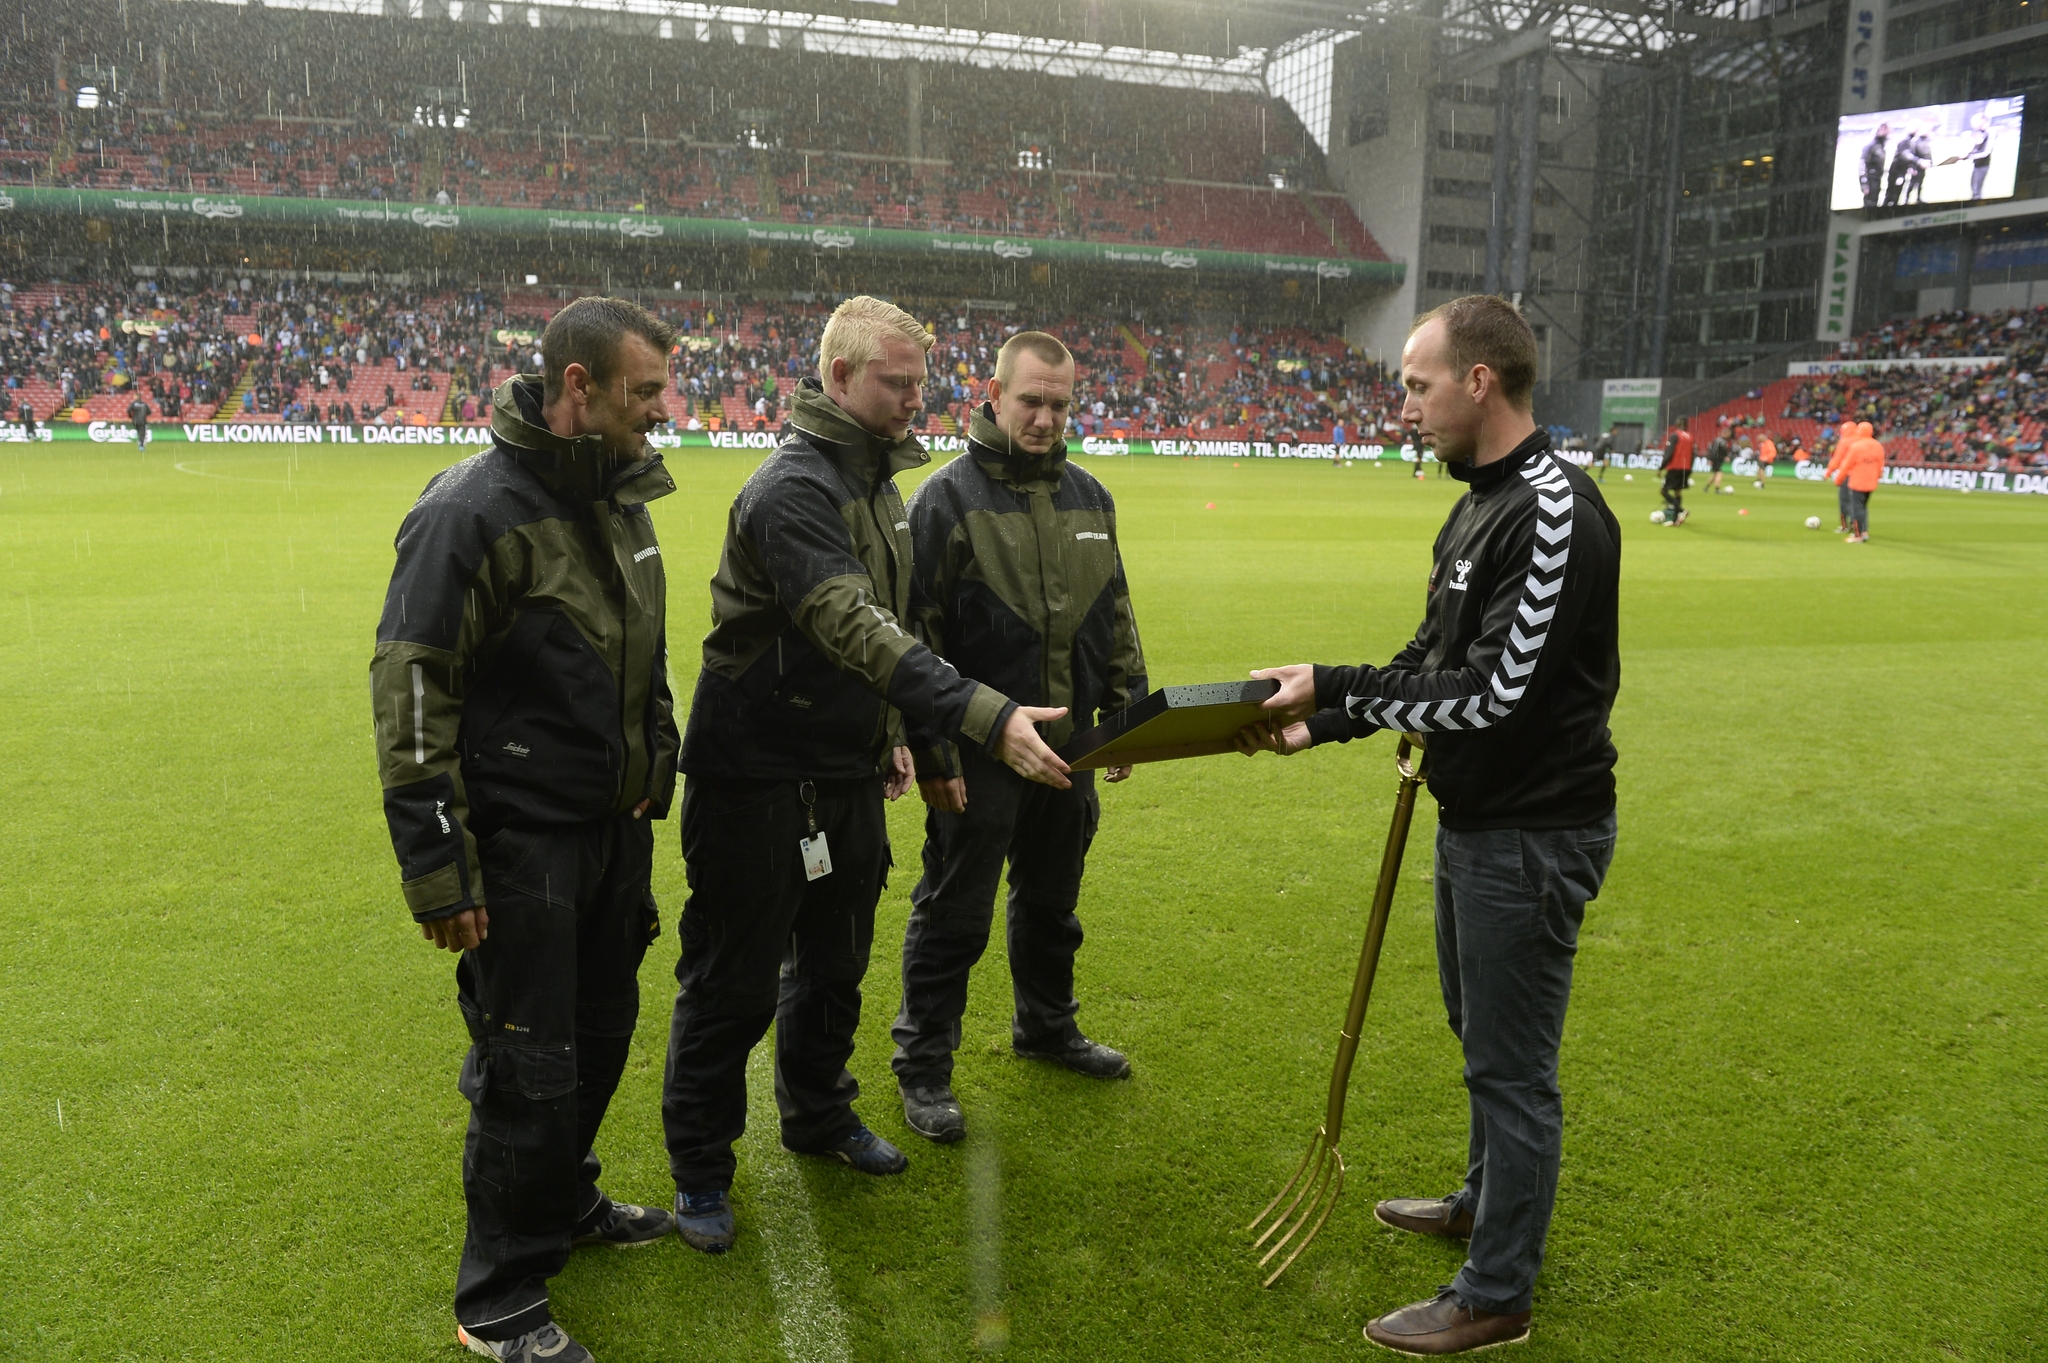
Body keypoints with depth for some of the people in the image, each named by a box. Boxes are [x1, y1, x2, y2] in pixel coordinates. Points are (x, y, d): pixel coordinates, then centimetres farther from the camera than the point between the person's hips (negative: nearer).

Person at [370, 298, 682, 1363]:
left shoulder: (622, 497, 8)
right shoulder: (474, 509, -18)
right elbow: (410, 691, -19)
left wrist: (657, 778, 21)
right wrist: (435, 867, -19)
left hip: (616, 832, 8)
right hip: (523, 844, -8)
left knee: (601, 1037, 20)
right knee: (530, 1069, 1)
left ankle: (562, 1203, 45)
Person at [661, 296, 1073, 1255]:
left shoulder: (876, 479, 9)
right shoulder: (793, 486, -22)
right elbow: (857, 629, -35)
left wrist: (886, 734, 18)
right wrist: (987, 718, -43)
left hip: (846, 775, 9)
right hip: (757, 777, -8)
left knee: (835, 962, 21)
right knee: (734, 985, 5)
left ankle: (818, 1113, 42)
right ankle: (700, 1170, 23)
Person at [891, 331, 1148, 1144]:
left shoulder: (1089, 496, 9)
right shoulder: (948, 497, -11)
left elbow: (1116, 617, 17)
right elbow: (917, 636, -13)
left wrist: (1128, 711, 13)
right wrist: (933, 753, -15)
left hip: (1068, 744, 6)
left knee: (1052, 901, 21)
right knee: (954, 915, 4)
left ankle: (1046, 1026, 42)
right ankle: (923, 1065, 19)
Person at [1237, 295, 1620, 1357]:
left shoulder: (1553, 514, -23)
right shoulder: (1480, 504, 9)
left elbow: (1494, 694, -27)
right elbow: (1434, 661, 13)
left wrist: (1334, 688, -22)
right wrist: (1321, 722, 3)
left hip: (1533, 836, -10)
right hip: (1473, 817, 10)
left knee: (1511, 1066, 3)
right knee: (1480, 1031, 25)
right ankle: (1487, 1201, 46)